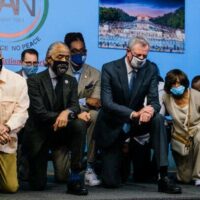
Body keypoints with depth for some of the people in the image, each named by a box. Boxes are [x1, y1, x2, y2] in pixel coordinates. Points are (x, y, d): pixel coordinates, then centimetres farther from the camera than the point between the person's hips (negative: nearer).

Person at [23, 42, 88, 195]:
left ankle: (75, 178, -24)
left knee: (80, 124, -31)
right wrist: (60, 116, -28)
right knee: (38, 185, -4)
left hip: (61, 131, 3)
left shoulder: (71, 81, 5)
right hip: (39, 134, -3)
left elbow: (74, 106, -9)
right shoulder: (35, 81, -8)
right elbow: (39, 112, -19)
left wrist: (67, 112, -32)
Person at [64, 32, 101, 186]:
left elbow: (95, 104, -5)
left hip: (85, 118, 1)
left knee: (95, 115, -37)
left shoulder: (95, 74, 8)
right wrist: (84, 102, -19)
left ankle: (90, 167, -29)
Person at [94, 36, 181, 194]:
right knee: (111, 182, -6)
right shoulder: (109, 68, -15)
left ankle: (163, 177, -30)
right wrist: (134, 114, -40)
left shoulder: (151, 69, -7)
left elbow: (154, 100, -10)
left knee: (158, 119, -31)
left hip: (135, 123, 3)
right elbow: (107, 103, -24)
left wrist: (151, 109, -37)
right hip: (112, 126, -2)